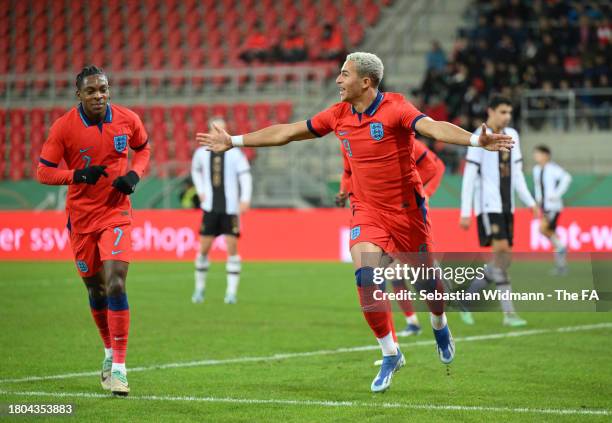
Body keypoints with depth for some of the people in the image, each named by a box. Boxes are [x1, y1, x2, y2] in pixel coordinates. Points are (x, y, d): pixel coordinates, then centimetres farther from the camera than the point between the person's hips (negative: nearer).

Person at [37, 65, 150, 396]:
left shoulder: (128, 120, -5)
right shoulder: (63, 127, -10)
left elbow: (143, 148, 15)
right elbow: (43, 172, -6)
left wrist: (134, 174, -6)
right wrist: (78, 175, -22)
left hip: (116, 213, -1)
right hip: (81, 217, 1)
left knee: (115, 284, -16)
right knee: (95, 289, 11)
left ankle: (119, 367, -12)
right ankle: (110, 352, 36)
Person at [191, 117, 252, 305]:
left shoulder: (234, 154, -2)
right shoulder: (201, 153, 6)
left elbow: (245, 176, -7)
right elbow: (196, 171, 26)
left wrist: (245, 199, -20)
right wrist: (200, 192, 12)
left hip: (230, 208, -2)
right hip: (210, 208, 2)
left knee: (232, 248, -7)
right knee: (204, 249, 1)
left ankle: (232, 291, -3)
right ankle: (199, 288, 18)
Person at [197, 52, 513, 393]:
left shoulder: (395, 107, -16)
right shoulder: (339, 115, 1)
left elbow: (433, 127, -32)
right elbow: (286, 133, 10)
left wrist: (475, 140, -50)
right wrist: (234, 141, 14)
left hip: (406, 208, -3)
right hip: (367, 211, 3)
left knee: (426, 278, 7)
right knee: (366, 277, -15)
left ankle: (440, 327, 41)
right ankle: (391, 355, 0)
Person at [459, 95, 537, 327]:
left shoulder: (512, 135, 13)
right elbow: (469, 176, -10)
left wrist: (530, 202, 12)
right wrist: (465, 212, -13)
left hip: (506, 206, 7)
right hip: (488, 205, -7)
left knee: (503, 258, 4)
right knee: (502, 250, -16)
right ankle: (508, 312, -13)